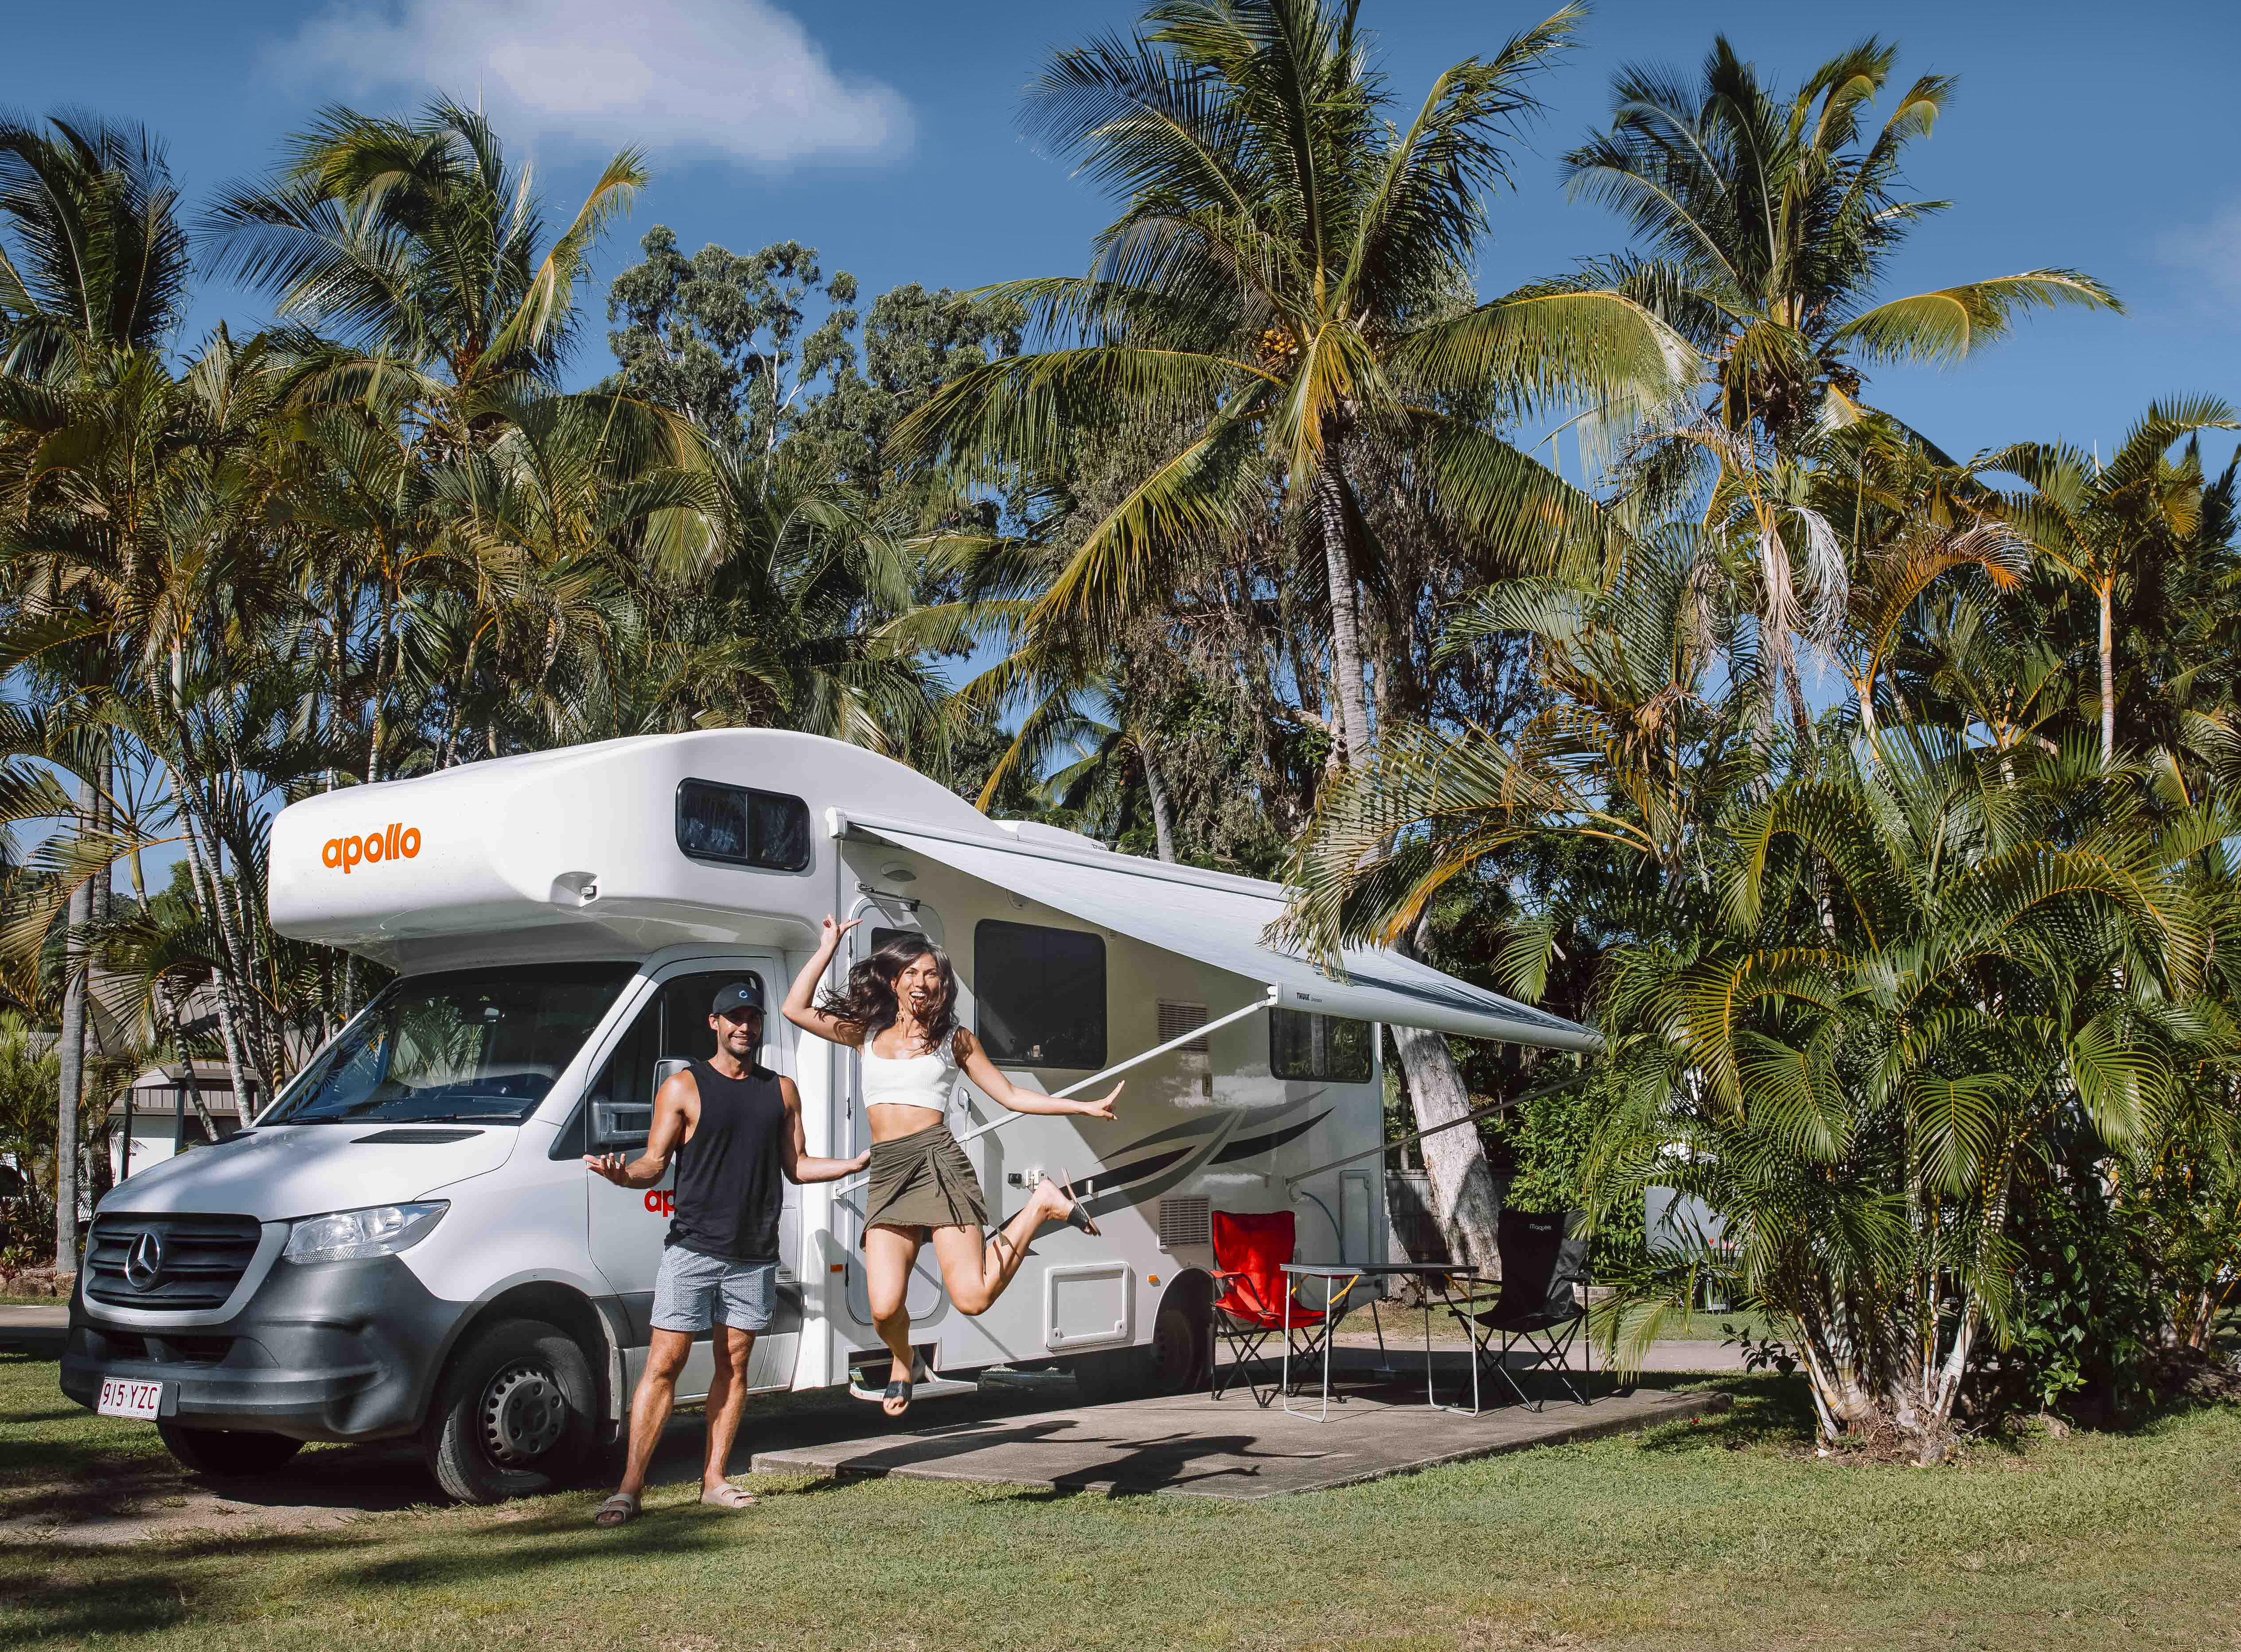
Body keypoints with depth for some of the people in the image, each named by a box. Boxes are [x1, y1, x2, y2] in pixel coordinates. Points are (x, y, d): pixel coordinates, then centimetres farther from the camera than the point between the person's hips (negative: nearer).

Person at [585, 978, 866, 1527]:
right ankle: (630, 1487, -5)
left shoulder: (781, 1090, 13)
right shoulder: (683, 1087, 2)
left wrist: (857, 1164, 4)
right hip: (692, 1249, -4)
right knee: (663, 1363, -7)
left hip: (754, 1255, 4)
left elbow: (796, 1166, 16)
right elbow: (654, 1164, -2)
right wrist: (620, 1174, -24)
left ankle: (714, 1479, 14)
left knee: (733, 1366, 7)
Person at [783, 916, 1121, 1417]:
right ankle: (903, 1365, 22)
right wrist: (828, 947, 16)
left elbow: (1012, 1097, 16)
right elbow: (796, 1008, 16)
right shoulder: (868, 1034, 19)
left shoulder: (954, 1038, 14)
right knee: (884, 1308, -15)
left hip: (937, 1159, -2)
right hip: (886, 1174, 2)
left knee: (971, 1298, -16)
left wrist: (1085, 1108, 11)